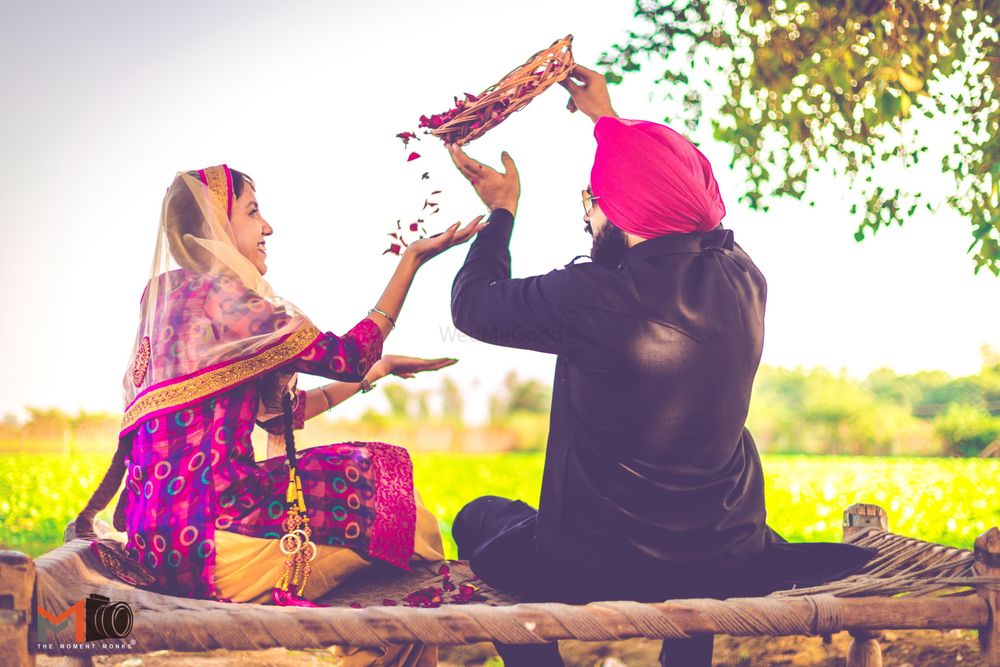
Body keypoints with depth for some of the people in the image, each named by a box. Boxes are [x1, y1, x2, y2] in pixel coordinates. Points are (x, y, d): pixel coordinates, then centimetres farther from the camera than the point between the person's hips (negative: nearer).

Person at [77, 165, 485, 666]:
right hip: (205, 534, -10)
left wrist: (377, 369, 25)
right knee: (410, 526, -2)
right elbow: (344, 357, -10)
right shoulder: (211, 292, -11)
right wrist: (412, 259, -4)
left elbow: (282, 413, 20)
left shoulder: (171, 297, 18)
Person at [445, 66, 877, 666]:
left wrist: (502, 210, 10)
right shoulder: (743, 280, -9)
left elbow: (472, 304, -7)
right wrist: (608, 120, 23)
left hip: (600, 576, -5)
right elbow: (680, 214, 14)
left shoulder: (588, 299, -26)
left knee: (480, 518, 25)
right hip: (729, 566, 5)